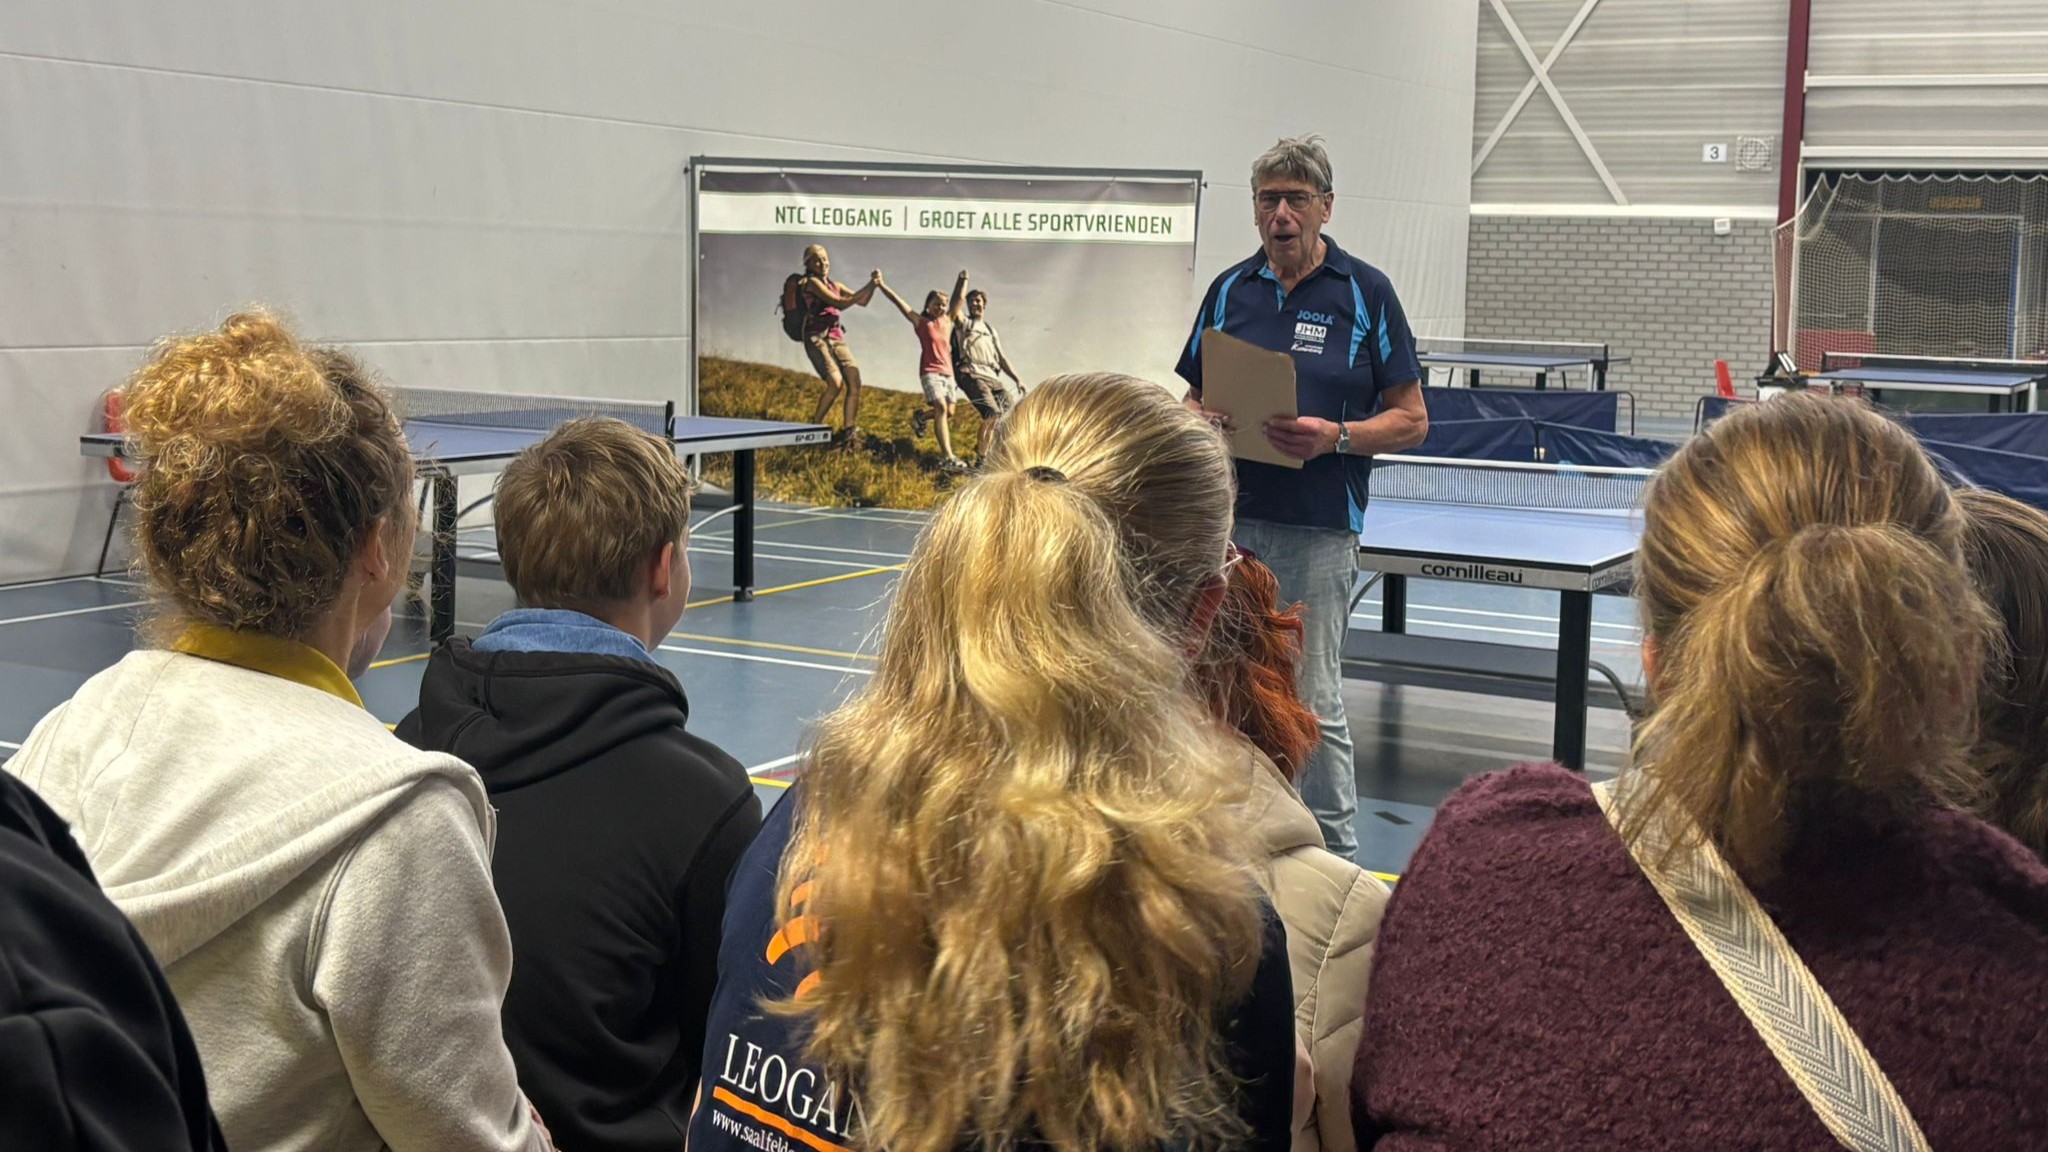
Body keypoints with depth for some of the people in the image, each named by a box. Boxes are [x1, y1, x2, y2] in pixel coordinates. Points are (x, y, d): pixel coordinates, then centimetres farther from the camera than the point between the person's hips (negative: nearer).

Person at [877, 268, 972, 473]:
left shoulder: (948, 320, 14)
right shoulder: (920, 321, 1)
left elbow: (959, 299, 15)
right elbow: (898, 302, -5)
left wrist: (963, 280, 9)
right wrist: (882, 285, -11)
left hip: (947, 372, 6)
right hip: (930, 371, -6)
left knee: (949, 413, 5)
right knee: (941, 408, -22)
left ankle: (920, 417, 37)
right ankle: (948, 457, -32)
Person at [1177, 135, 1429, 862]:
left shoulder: (1366, 292, -1)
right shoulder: (1229, 290, 10)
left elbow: (1410, 420, 0)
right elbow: (1193, 398, 16)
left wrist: (1336, 437, -17)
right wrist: (1203, 421, -7)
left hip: (1318, 529, -4)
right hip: (1226, 521, 4)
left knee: (1313, 702, -3)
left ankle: (1337, 861, 9)